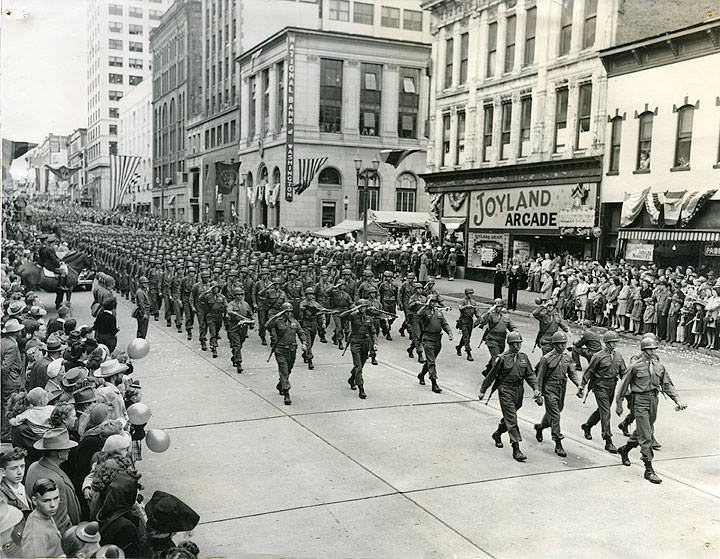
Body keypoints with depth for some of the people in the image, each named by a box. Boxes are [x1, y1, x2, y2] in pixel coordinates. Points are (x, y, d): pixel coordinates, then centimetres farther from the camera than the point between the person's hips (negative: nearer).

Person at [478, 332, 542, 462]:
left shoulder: (524, 357, 6)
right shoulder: (502, 358, -10)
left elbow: (530, 374, 11)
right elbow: (491, 375, -3)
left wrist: (535, 388, -5)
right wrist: (482, 391, 2)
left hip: (519, 391, 6)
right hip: (506, 391, -6)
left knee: (508, 416, 20)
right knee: (512, 419, -10)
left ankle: (497, 434, 46)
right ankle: (516, 449, -10)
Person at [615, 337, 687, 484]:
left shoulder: (659, 366, 6)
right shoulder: (635, 366, -9)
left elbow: (668, 385, 10)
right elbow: (624, 385, -2)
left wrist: (678, 400, -3)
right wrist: (619, 404, 1)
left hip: (654, 400, 6)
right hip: (640, 401, -6)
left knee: (641, 431, 19)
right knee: (646, 436, -7)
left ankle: (624, 450, 45)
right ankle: (649, 470, -2)